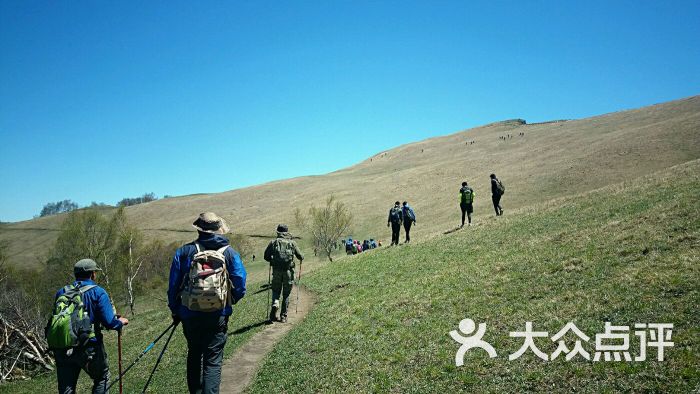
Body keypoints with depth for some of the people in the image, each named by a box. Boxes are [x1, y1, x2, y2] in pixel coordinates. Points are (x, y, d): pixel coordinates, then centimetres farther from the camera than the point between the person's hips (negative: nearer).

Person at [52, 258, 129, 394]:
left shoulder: (61, 292, 11)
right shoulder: (98, 292, -4)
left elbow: (55, 319, 13)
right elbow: (109, 323, -11)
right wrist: (121, 322, 9)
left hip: (62, 350, 4)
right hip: (88, 348, -4)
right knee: (102, 378, 20)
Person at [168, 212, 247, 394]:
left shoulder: (184, 251, -3)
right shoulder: (230, 253, -3)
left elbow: (173, 285, 0)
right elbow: (240, 286, -5)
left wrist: (175, 311, 14)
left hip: (189, 315, 2)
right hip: (218, 317, -1)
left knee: (194, 355, 22)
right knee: (213, 361, 6)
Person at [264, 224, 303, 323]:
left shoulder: (273, 242, 4)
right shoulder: (292, 243, 4)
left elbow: (266, 256, 5)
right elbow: (300, 257, 5)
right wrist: (301, 258, 29)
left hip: (276, 270, 0)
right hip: (288, 271, 0)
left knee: (276, 291, 16)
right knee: (286, 294, 11)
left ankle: (275, 304, -13)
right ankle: (283, 316, 13)